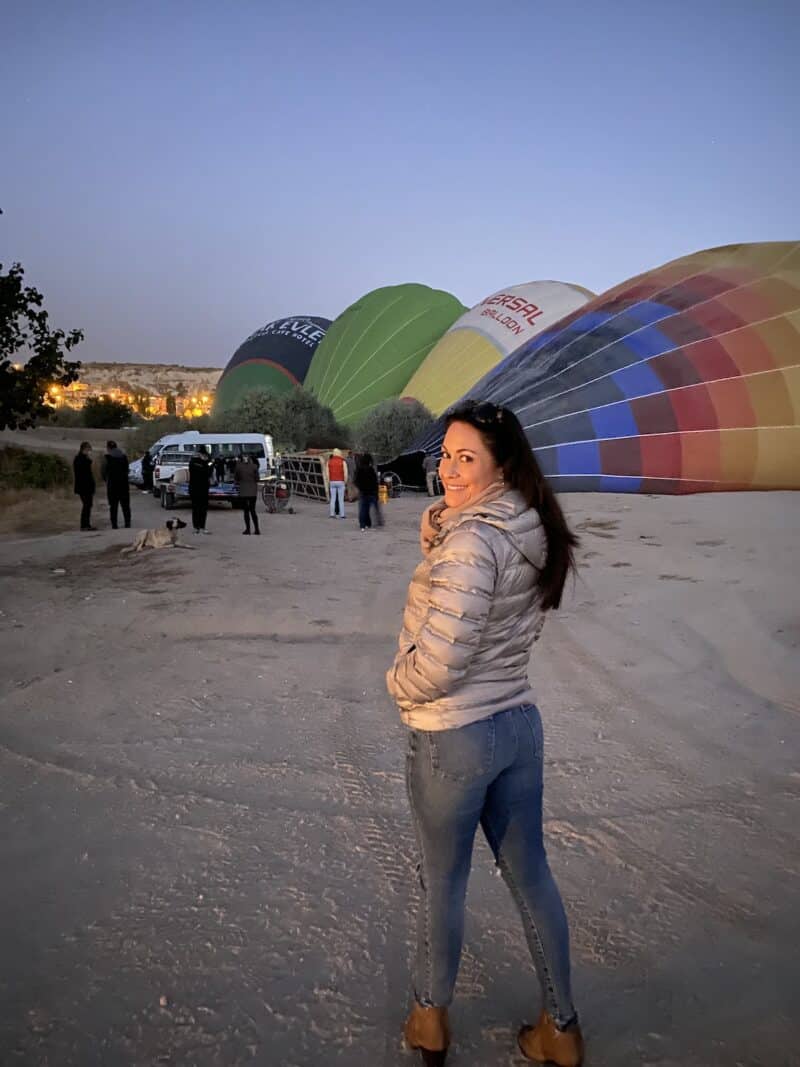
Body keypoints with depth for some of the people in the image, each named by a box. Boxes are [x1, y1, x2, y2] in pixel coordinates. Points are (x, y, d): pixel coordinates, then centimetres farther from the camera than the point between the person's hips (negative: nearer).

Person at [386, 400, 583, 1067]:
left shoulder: (473, 540, -25)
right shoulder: (532, 535, 2)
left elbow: (439, 665, -26)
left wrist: (397, 682, -7)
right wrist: (437, 533, 0)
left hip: (452, 737, -7)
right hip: (520, 722, 8)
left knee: (443, 883, 16)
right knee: (530, 875, 20)